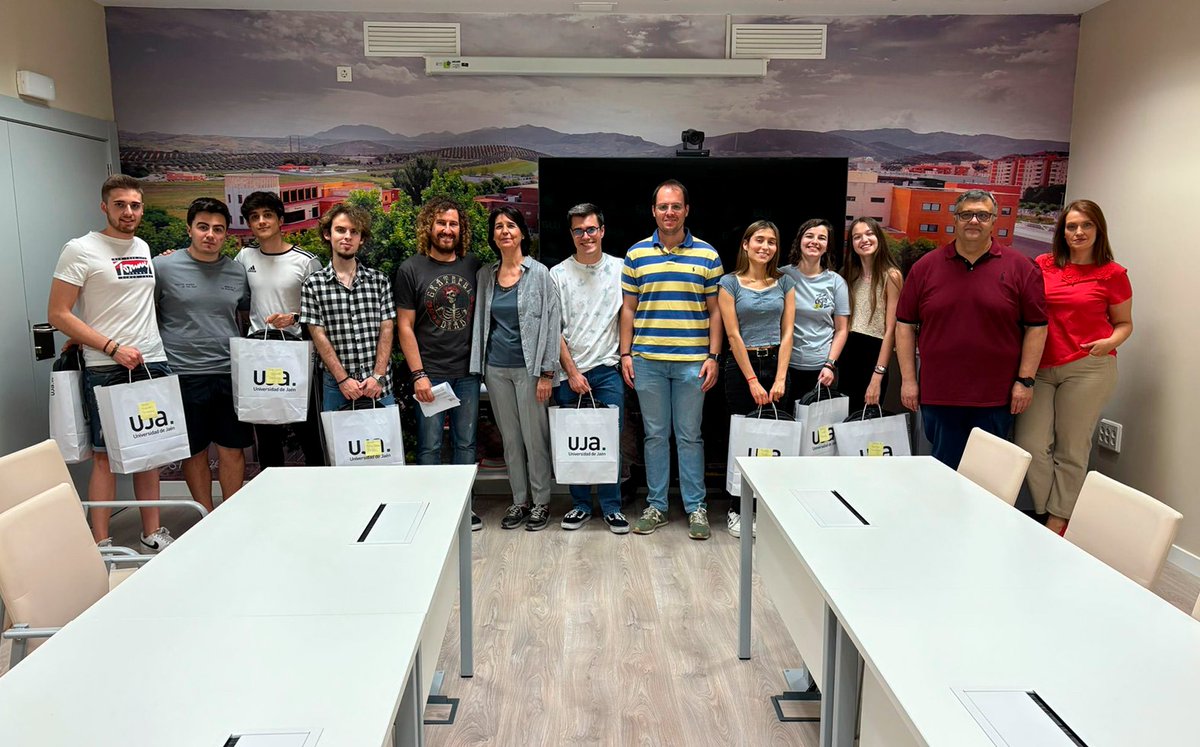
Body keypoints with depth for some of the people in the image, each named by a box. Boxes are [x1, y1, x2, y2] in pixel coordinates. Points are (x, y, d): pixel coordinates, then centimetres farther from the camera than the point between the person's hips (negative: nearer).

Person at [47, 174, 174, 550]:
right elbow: (58, 314, -10)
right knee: (106, 455, -1)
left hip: (153, 363, 6)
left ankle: (152, 532, 19)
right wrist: (113, 348, -15)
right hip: (106, 369, -5)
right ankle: (101, 544, 7)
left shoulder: (144, 248, 13)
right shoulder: (81, 250, -5)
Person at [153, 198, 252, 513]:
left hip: (230, 373, 3)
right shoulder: (164, 267, -3)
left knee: (233, 451, 8)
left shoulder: (237, 271, 7)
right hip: (184, 376, -2)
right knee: (195, 452, 10)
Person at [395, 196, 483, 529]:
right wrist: (418, 375, -9)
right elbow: (404, 327, -4)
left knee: (466, 443, 11)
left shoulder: (473, 266, 6)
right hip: (430, 373, -3)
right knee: (429, 446, 3)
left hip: (467, 372, 3)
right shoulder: (411, 270, -3)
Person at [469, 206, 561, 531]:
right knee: (510, 438, 11)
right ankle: (519, 501, 23)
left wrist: (546, 372, -11)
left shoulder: (539, 273, -4)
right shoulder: (485, 275, 9)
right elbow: (481, 321, 13)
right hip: (496, 368, 4)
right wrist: (479, 367, 7)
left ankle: (541, 502, 16)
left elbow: (551, 324, -6)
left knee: (535, 436, 2)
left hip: (528, 367, -4)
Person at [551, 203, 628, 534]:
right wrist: (572, 372, -6)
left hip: (607, 369, 0)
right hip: (570, 372, 0)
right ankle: (580, 505, 20)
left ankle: (612, 507, 13)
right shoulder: (558, 274, 2)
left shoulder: (620, 268, 5)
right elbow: (555, 330, 0)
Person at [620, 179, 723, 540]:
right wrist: (625, 354, 2)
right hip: (647, 361, 1)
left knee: (690, 436, 6)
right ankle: (656, 505, 21)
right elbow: (628, 308, 8)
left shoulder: (707, 255, 3)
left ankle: (696, 507, 17)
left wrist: (713, 356, -3)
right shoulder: (636, 254, 6)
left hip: (692, 361, -1)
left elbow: (714, 310, 4)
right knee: (655, 435, 10)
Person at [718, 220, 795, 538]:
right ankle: (736, 510, 14)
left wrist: (780, 379, -6)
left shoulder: (784, 283, 7)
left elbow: (786, 333, 3)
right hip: (741, 365, -2)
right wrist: (752, 380, -9)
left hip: (775, 363, 3)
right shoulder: (730, 283, -1)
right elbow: (733, 335, -6)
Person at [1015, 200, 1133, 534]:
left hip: (1088, 368, -2)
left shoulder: (1113, 274, 1)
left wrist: (1111, 341, -12)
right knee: (1030, 447, -2)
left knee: (1071, 451, 5)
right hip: (1040, 368, 3)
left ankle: (1058, 522, 17)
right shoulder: (1043, 265, 7)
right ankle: (1045, 512, 17)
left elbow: (1124, 323, 10)